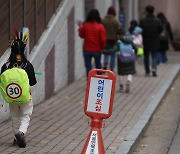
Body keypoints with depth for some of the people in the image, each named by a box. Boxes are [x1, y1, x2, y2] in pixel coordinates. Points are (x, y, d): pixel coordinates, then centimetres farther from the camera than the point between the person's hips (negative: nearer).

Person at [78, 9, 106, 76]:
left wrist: (80, 28, 22)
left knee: (88, 66, 2)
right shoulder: (100, 27, -10)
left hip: (87, 50, 0)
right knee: (98, 65, 19)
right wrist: (103, 47, 6)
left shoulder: (85, 25, -7)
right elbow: (103, 39, -10)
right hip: (97, 50, 0)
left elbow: (81, 35, 8)